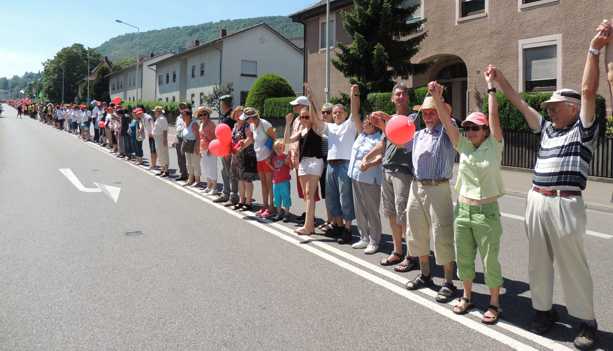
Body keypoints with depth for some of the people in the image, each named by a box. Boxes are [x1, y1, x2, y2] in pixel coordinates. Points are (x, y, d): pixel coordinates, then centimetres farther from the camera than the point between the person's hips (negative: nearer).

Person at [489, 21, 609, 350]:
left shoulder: (583, 130, -1)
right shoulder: (547, 128, 14)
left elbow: (588, 91, -12)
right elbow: (519, 103, 19)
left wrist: (594, 49, -20)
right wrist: (499, 79, 21)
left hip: (565, 204, -6)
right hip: (536, 201, 6)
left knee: (572, 265, 1)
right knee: (538, 261, 13)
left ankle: (587, 321, 15)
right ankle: (543, 309, 27)